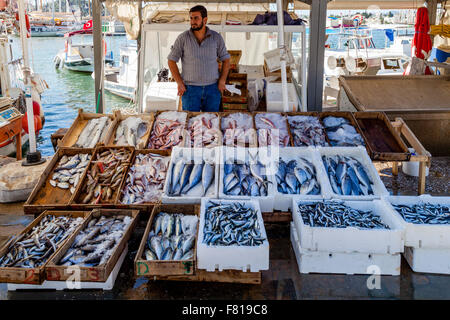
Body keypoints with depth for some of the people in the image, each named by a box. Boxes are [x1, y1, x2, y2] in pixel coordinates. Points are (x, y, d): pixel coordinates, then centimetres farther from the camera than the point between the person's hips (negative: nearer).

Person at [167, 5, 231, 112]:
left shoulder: (216, 37, 2)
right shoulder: (183, 38, -3)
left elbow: (225, 59, 10)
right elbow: (171, 60, 1)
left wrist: (222, 81, 0)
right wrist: (180, 83, -5)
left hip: (212, 88, 1)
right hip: (190, 89, -1)